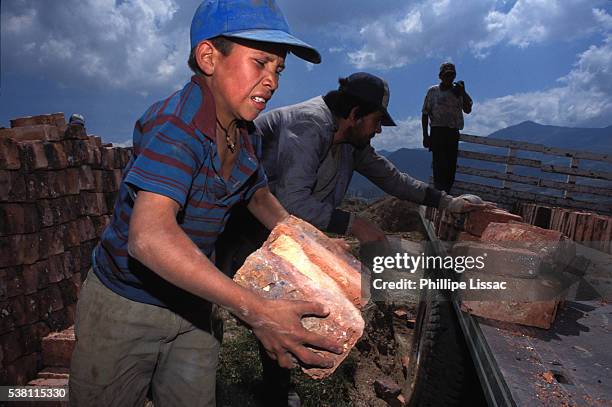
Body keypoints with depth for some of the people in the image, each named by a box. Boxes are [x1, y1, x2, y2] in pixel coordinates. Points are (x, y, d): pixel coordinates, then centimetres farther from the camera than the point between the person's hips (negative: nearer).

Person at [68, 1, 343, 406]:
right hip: (126, 303, -6)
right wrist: (256, 310, -45)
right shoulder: (175, 125, -27)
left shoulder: (247, 137, -2)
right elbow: (149, 236, -41)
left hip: (193, 306, 6)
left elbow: (259, 196, 17)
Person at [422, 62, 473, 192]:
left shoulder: (459, 91, 11)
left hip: (453, 133, 3)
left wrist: (462, 92, -12)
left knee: (451, 167, 5)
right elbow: (425, 114, 4)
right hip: (437, 131, -3)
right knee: (439, 166, -9)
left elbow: (468, 110, 1)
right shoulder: (433, 91, 4)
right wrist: (425, 135, -3)